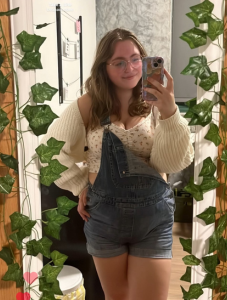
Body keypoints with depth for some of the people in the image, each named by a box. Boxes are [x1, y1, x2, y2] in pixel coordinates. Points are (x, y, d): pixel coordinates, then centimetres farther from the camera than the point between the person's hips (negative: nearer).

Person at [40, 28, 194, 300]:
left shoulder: (156, 105, -7)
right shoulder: (88, 107, -4)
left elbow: (173, 164, -14)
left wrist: (170, 114, -27)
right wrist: (79, 185, 1)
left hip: (153, 215, -1)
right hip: (103, 213, 1)